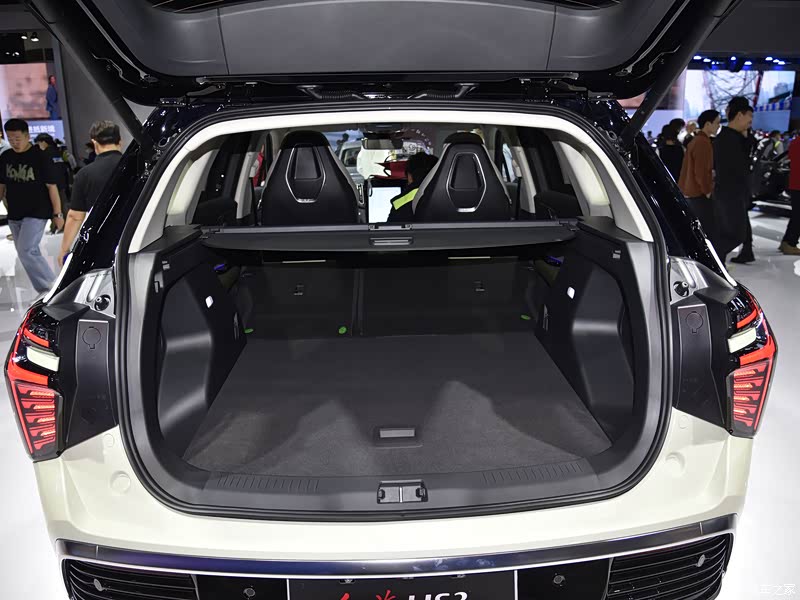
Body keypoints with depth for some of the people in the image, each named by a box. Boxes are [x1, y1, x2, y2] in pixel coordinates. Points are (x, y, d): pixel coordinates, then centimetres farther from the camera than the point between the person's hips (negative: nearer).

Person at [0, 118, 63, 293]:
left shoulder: (39, 157, -9)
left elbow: (51, 187, -8)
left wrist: (57, 214, -10)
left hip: (37, 213, -6)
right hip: (14, 214, 6)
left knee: (26, 250, -17)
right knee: (30, 253, 10)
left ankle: (52, 286, -6)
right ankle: (44, 291, 21)